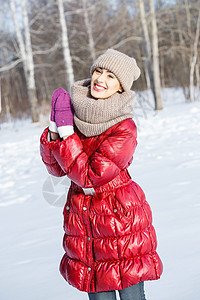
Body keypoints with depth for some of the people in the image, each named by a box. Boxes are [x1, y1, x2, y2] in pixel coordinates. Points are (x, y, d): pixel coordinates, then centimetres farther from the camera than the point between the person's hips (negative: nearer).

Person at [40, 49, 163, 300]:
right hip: (82, 220, 5)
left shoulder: (124, 129, -16)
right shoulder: (78, 113, 1)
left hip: (120, 217, -5)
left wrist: (65, 128, -19)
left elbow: (89, 176, -22)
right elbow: (56, 168, 2)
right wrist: (54, 126, -13)